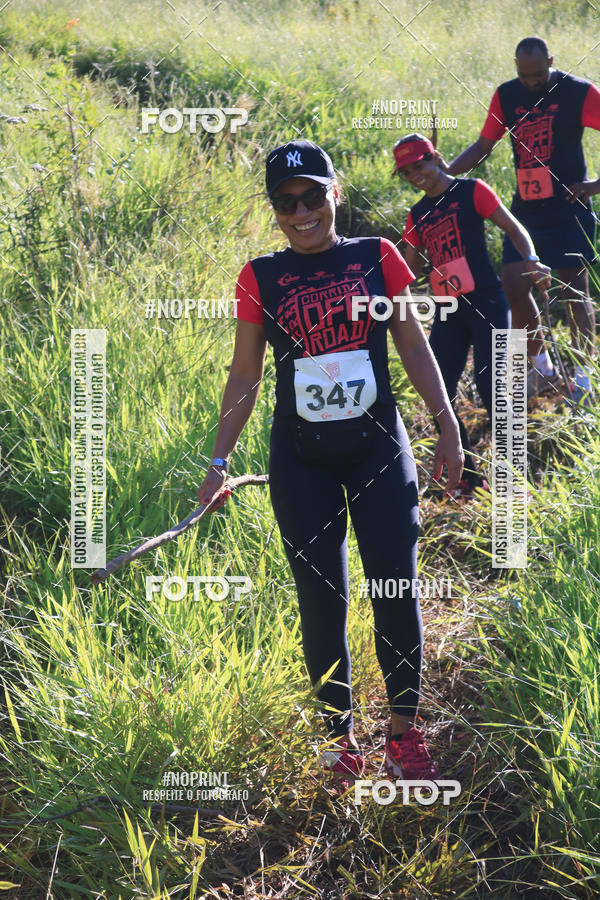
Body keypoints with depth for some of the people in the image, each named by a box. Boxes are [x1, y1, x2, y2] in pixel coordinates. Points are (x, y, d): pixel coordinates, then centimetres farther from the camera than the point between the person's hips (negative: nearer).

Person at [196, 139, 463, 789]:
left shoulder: (377, 258, 0)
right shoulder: (260, 278, 0)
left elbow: (414, 347, 6)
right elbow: (245, 376, 5)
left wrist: (448, 427, 3)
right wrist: (219, 461, 2)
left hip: (378, 448, 0)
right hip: (301, 461, 0)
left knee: (398, 591, -2)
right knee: (321, 600, 4)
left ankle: (404, 730, 14)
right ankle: (338, 736, 17)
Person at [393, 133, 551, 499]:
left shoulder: (471, 190, 0)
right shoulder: (418, 215, 15)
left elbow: (513, 228, -6)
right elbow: (409, 272, 21)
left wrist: (532, 261, -24)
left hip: (486, 304, -6)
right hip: (447, 313, 6)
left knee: (491, 387, -16)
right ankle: (470, 479, 10)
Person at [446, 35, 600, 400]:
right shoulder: (506, 96, 4)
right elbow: (483, 146, 12)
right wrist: (445, 171, -3)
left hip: (568, 206, -4)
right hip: (525, 207, 4)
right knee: (514, 287, -1)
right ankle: (543, 368, 19)